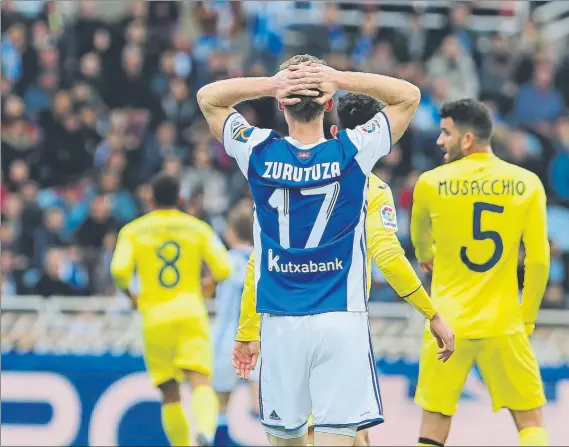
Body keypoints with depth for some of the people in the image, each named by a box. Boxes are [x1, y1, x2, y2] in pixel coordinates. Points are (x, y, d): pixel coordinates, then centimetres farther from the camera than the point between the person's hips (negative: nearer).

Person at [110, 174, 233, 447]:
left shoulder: (133, 231, 6)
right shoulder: (198, 229, 8)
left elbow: (119, 270, -8)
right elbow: (224, 269, 1)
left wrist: (129, 295, 11)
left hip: (155, 317, 1)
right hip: (190, 312, -1)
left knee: (170, 393, 12)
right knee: (200, 381, -15)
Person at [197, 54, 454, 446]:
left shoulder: (259, 153, -2)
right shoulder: (353, 152, -5)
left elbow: (208, 97, 13)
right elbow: (409, 95, 8)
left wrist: (270, 85, -4)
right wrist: (340, 80, -6)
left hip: (279, 322, 2)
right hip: (341, 319, -2)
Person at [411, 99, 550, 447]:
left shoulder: (431, 183, -2)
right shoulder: (527, 184, -2)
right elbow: (539, 259, 0)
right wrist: (528, 317, 12)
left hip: (448, 324, 0)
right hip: (504, 326, 0)